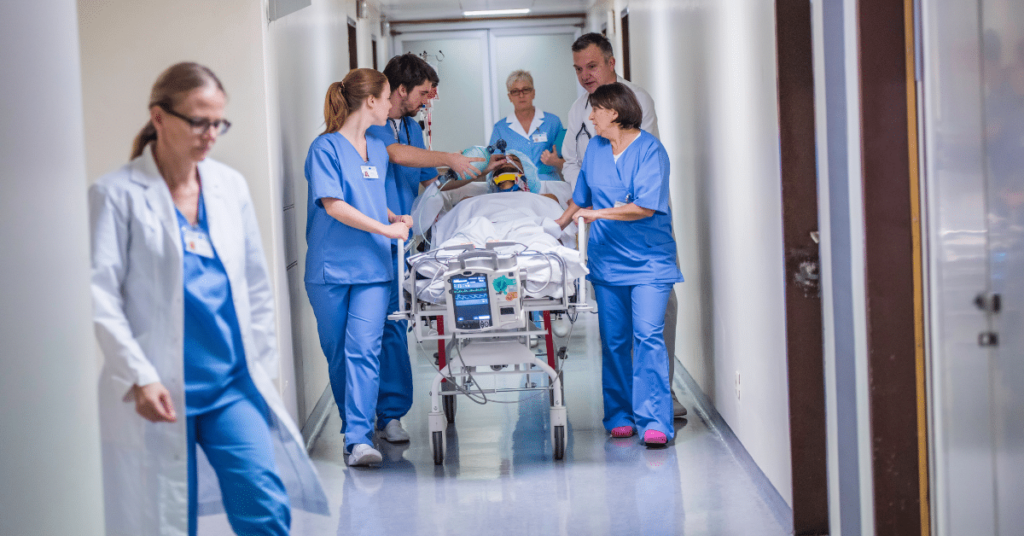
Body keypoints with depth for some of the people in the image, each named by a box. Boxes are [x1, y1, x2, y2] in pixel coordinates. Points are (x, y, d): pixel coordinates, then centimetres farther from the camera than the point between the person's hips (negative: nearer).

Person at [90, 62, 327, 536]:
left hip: (233, 382, 4)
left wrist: (263, 364, 14)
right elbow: (100, 296, -10)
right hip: (160, 391, -4)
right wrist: (140, 376, -17)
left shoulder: (230, 185, 10)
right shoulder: (117, 194, -5)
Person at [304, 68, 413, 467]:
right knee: (337, 354, 7)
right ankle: (353, 427, 23)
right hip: (330, 267, -4)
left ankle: (360, 438, -15)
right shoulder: (326, 147, -6)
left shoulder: (378, 150, 15)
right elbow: (334, 206, -13)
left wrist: (396, 217, 11)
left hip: (372, 268, 4)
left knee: (364, 349, -11)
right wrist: (386, 229, -12)